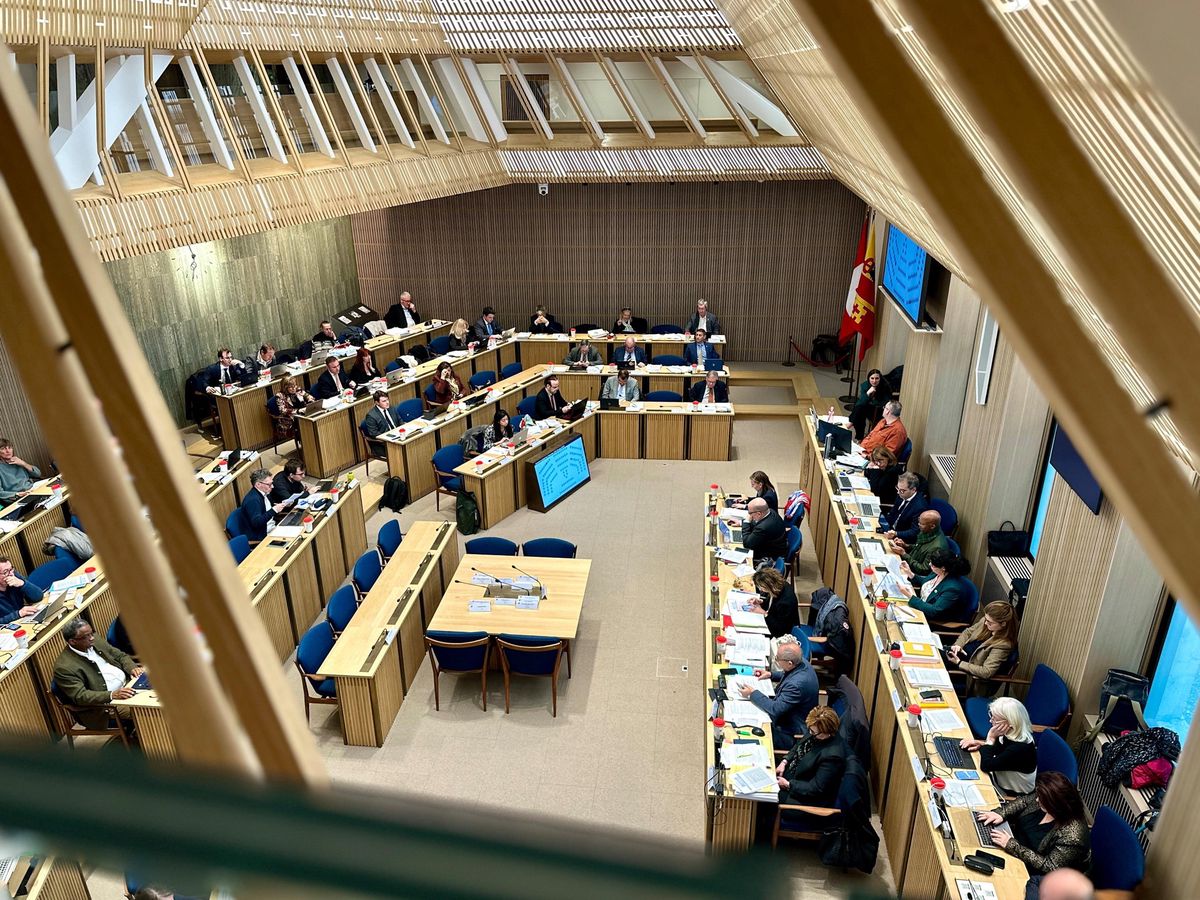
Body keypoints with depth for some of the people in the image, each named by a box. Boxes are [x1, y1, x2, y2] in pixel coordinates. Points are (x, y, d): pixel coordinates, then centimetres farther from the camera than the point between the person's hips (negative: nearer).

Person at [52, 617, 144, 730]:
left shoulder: (95, 641, 3)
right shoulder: (64, 667, -16)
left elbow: (120, 656, 13)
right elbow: (80, 696, -20)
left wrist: (133, 668, -9)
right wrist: (113, 695, -33)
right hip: (107, 702, -8)